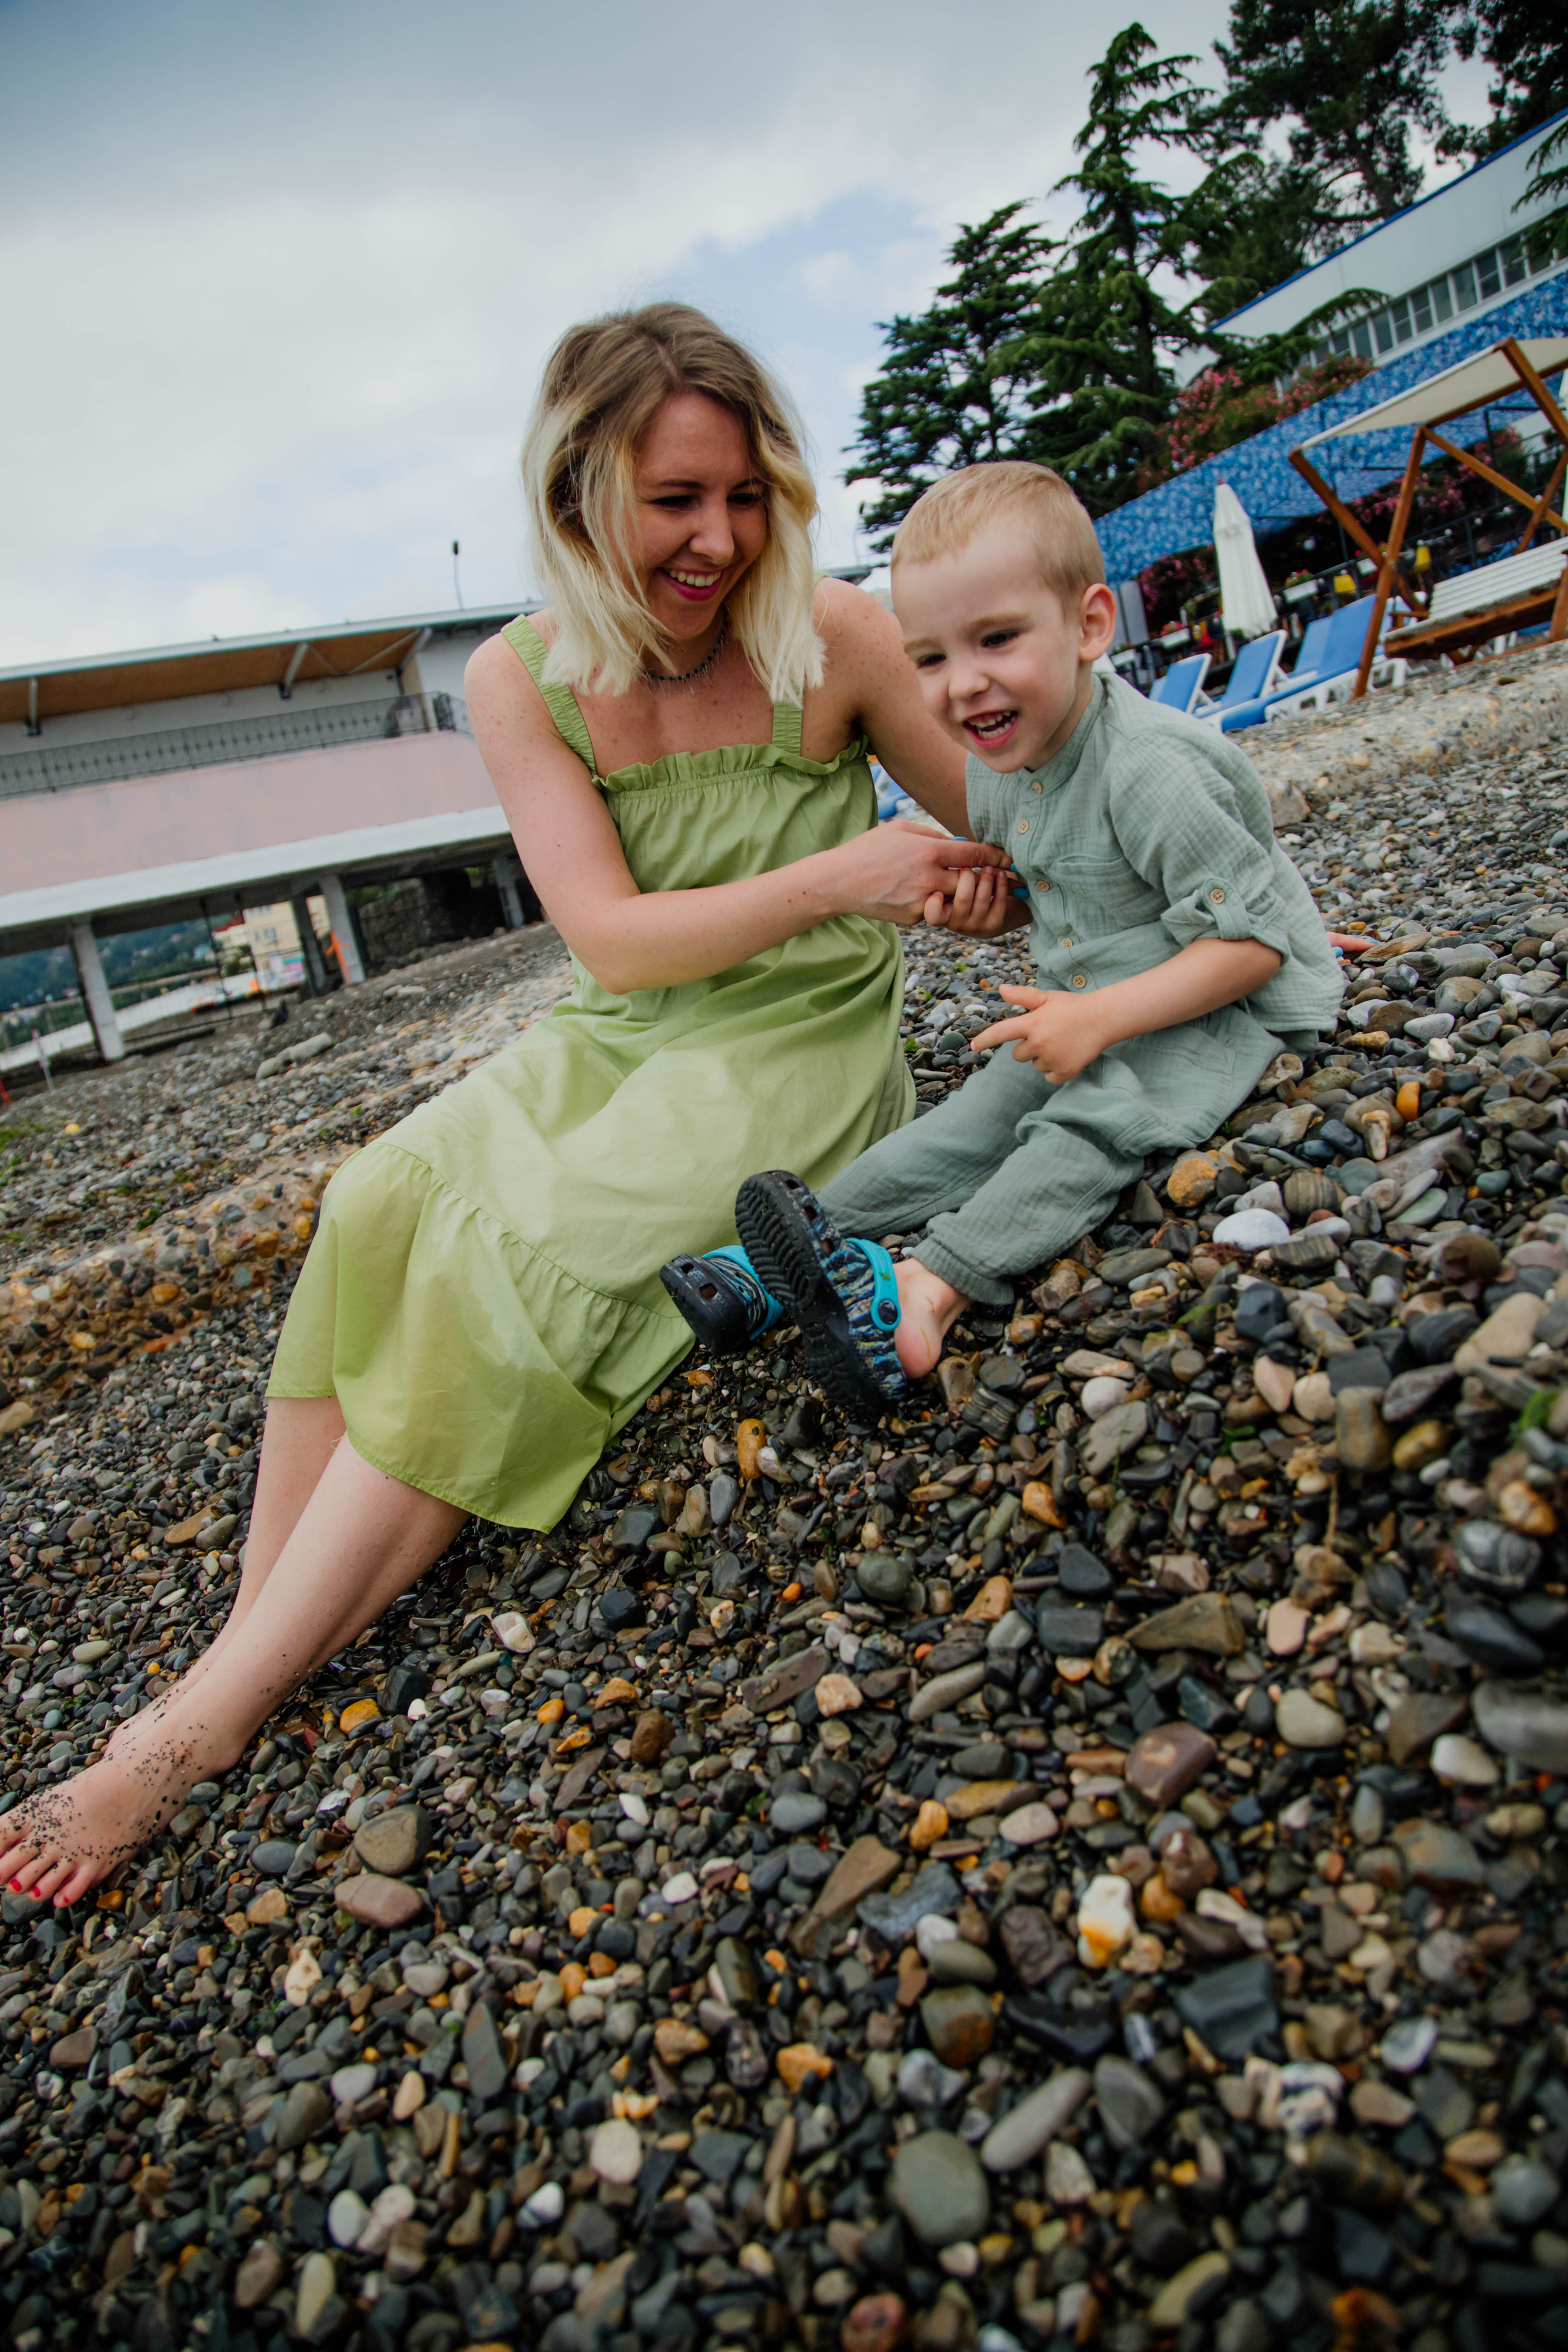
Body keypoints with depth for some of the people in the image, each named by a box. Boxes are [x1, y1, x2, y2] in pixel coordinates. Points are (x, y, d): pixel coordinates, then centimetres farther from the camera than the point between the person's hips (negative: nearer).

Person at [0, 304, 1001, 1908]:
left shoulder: (831, 639, -7)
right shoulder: (522, 682, -2)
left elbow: (1000, 840, 4)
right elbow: (613, 939, -13)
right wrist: (831, 877, -23)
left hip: (797, 1045, -3)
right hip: (614, 1043, 4)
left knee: (515, 1260, -27)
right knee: (383, 1207, -24)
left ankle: (204, 1720, -20)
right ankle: (263, 1643, -17)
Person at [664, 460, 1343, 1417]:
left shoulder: (1150, 769, -28)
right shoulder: (998, 765, -1)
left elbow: (1252, 938, -26)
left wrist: (1104, 1017, -33)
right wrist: (992, 906, -6)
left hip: (1229, 1007, -8)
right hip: (1097, 1000, 8)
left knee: (1099, 1121, -29)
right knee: (984, 1112, -5)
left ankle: (932, 1284, -40)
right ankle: (820, 1233, -15)